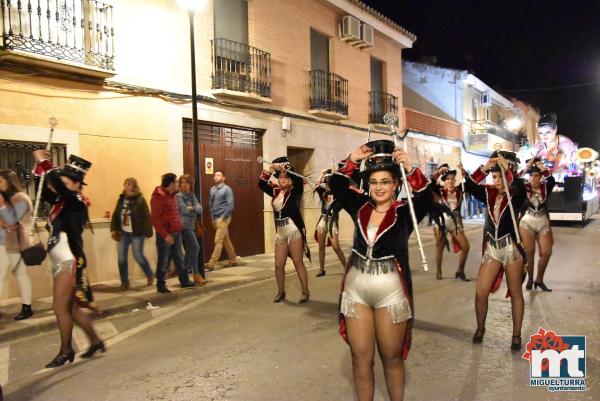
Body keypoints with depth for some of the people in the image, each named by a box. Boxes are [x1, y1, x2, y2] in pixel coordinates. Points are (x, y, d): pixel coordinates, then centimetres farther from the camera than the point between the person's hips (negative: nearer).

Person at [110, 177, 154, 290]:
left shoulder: (140, 199, -8)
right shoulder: (121, 199, 9)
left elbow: (146, 217, -10)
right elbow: (115, 215, 11)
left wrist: (148, 232, -13)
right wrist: (113, 229, 1)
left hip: (136, 233, -5)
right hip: (123, 233, 5)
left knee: (138, 256, -1)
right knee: (122, 258, 3)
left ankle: (150, 275, 23)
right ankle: (125, 282, 14)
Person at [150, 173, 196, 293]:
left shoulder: (171, 195, 13)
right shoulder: (158, 197, -15)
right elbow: (155, 219, -19)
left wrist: (179, 228, 10)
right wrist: (165, 235, -21)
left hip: (176, 233, 8)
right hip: (165, 235, -8)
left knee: (179, 259, 15)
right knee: (163, 261, 2)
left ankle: (184, 281, 24)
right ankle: (161, 285, 13)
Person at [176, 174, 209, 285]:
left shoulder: (192, 195, 13)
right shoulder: (178, 196, -5)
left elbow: (200, 209, 3)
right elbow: (184, 210, -15)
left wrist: (191, 208, -13)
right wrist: (194, 210, -1)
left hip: (192, 226, 7)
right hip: (184, 226, -7)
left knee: (189, 251, 9)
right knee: (195, 247, -13)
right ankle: (196, 274, -6)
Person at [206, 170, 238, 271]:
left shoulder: (227, 189, -9)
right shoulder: (212, 190, 9)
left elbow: (230, 205, -14)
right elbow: (210, 204, 15)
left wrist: (222, 218, -16)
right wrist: (213, 218, 8)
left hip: (223, 218, -7)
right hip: (216, 218, 7)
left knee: (218, 241, -9)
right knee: (226, 240, 14)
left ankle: (212, 263, -9)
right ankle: (233, 260, 24)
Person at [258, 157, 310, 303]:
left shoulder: (295, 191, -2)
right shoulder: (276, 191, 12)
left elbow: (298, 179, -19)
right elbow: (261, 184, 8)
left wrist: (283, 168, -20)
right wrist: (269, 171, -4)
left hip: (294, 230, -5)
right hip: (280, 232, 6)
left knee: (298, 262, -2)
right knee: (279, 264, 8)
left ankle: (305, 292, 8)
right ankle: (281, 292, 24)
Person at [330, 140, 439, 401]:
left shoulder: (405, 211, -5)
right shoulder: (360, 207, 4)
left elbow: (427, 199, -22)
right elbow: (335, 185, 3)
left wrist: (410, 169, -27)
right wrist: (353, 160, -4)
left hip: (391, 292, -3)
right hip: (355, 290, 3)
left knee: (392, 358, 13)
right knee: (360, 359, 12)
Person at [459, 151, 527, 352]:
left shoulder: (516, 195, -7)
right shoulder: (489, 193, 4)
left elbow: (519, 187, -30)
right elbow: (470, 187, -10)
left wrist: (507, 168, -35)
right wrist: (484, 169, -20)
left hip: (511, 248, -3)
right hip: (491, 248, 4)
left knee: (515, 293, 8)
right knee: (480, 293, 2)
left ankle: (516, 335, 20)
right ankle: (480, 328, 23)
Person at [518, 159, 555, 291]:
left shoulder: (546, 187, -2)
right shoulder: (524, 188, -5)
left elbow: (552, 180, -23)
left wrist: (542, 168, -18)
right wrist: (526, 168, -20)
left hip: (543, 223, 2)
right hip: (527, 222, -2)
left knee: (546, 252, 0)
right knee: (529, 252, 2)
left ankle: (539, 280, 17)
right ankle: (530, 279, 19)